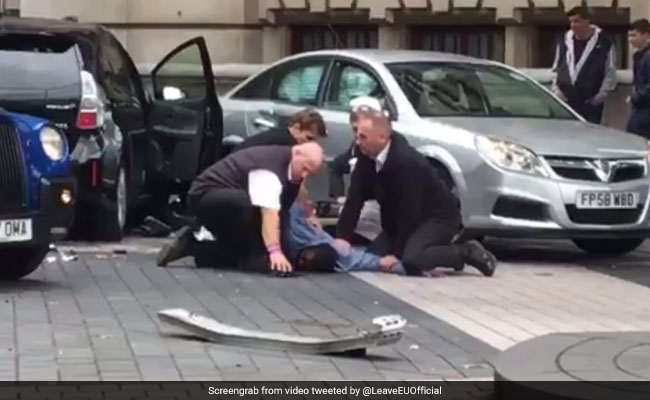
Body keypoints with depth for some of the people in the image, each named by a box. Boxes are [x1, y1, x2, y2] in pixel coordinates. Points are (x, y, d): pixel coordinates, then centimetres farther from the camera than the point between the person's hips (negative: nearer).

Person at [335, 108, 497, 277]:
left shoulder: (407, 162, -31)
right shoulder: (367, 158, -8)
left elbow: (409, 212, -29)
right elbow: (354, 199, -8)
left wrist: (396, 254, -26)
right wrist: (342, 237, -19)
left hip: (439, 218, -9)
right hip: (403, 220, 9)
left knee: (410, 260, -32)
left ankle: (467, 252, -8)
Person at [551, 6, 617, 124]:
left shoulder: (604, 43, -4)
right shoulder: (565, 42, 9)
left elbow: (610, 72, -1)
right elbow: (557, 69, 17)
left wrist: (602, 94, -7)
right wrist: (556, 89, 5)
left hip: (591, 102, -4)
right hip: (566, 101, 4)